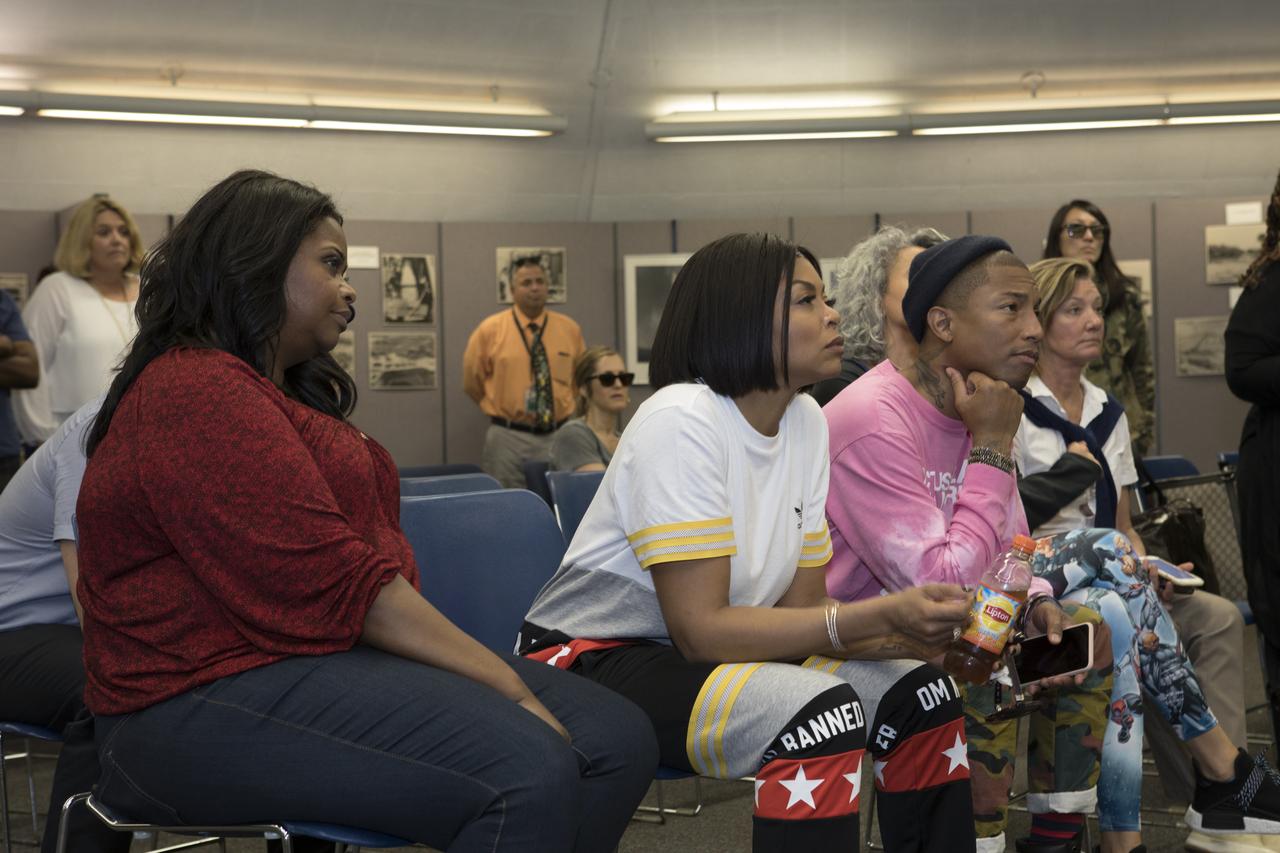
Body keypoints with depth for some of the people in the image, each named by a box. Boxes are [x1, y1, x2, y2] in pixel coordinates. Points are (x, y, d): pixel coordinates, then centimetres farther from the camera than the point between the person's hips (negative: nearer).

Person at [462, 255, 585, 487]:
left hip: (558, 438, 2)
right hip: (508, 439, -2)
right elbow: (472, 381, 9)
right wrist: (498, 409, 11)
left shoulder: (570, 329, 5)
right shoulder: (490, 329, 0)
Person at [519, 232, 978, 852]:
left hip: (712, 654, 8)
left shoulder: (805, 421, 1)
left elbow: (798, 606, 0)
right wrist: (878, 616, -28)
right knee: (821, 712, -30)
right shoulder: (680, 421, -22)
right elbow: (701, 629, -25)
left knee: (923, 697, -4)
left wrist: (915, 628, -18)